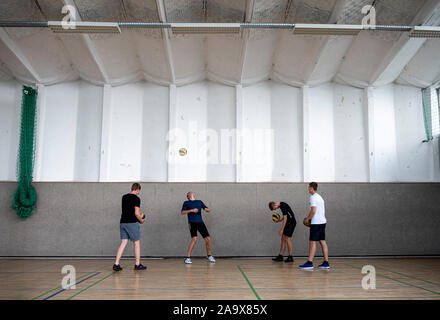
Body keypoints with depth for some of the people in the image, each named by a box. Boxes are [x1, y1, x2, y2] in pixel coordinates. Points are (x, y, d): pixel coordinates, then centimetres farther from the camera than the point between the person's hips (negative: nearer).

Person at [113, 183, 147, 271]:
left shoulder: (124, 197, 12)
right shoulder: (136, 198, -9)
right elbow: (136, 213, -14)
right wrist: (141, 220, 3)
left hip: (123, 222, 6)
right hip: (132, 223, -6)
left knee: (123, 243, 8)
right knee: (137, 243, 5)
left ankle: (116, 264, 1)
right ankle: (137, 264, 11)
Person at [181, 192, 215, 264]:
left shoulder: (199, 202, 19)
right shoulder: (186, 203, 12)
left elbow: (208, 210, 16)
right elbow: (182, 212, -1)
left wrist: (207, 209, -8)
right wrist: (192, 210, -12)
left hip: (200, 222, 4)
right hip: (192, 222, -4)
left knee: (208, 239, 1)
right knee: (194, 239, -20)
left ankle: (209, 255, 23)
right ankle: (187, 258, -12)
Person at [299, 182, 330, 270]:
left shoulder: (313, 197, -11)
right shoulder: (320, 197, 19)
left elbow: (313, 210, -20)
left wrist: (308, 218, -7)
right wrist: (310, 218, 19)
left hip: (316, 223, -9)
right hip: (322, 221, 9)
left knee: (312, 242, -7)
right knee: (322, 242, 9)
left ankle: (310, 263, -8)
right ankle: (326, 263, 10)